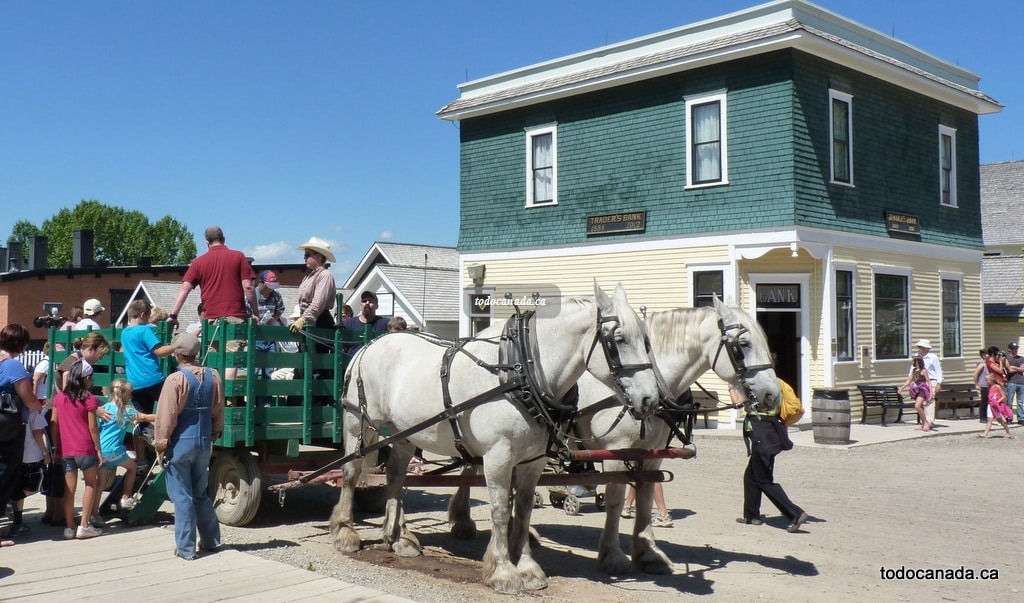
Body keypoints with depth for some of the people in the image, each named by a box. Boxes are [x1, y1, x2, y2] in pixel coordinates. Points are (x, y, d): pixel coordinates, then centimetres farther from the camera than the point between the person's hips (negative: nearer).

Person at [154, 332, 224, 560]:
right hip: (204, 443, 6)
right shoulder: (213, 377, 2)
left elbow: (166, 416, -15)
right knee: (201, 493, 19)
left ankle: (185, 548, 7)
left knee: (182, 496, 3)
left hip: (181, 443, -5)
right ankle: (211, 539, 25)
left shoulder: (176, 380, -16)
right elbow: (218, 412, 9)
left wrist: (161, 442, -5)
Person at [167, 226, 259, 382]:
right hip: (235, 316, -2)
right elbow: (248, 287, -3)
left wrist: (173, 315, 4)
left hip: (211, 318, 2)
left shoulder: (199, 262, 9)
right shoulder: (238, 257, 4)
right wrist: (255, 313, 4)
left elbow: (184, 288, 2)